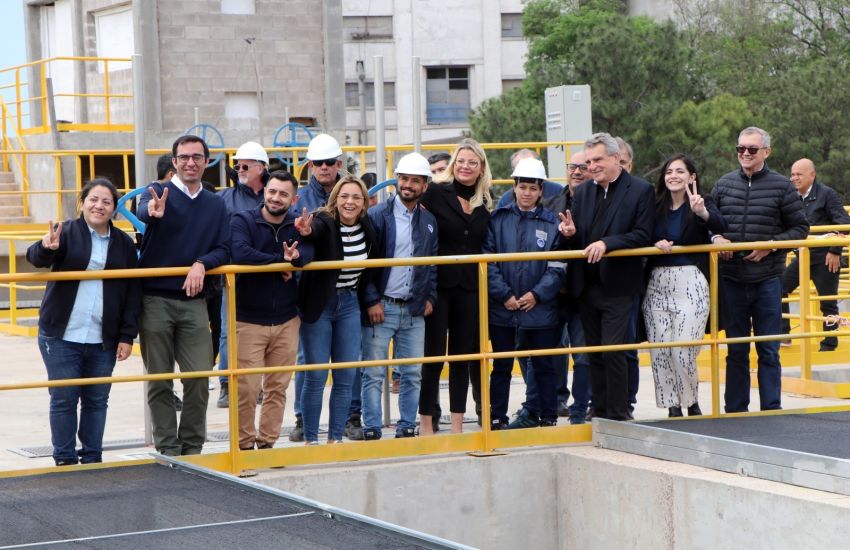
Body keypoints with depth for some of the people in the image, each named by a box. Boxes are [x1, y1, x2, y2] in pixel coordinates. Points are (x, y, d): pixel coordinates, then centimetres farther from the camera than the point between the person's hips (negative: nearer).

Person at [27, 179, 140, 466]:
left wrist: (127, 336, 2)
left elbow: (132, 292, 8)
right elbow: (35, 257, -17)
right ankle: (64, 460, 10)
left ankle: (92, 459, 18)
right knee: (63, 398, 1)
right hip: (61, 335, -3)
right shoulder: (67, 232, -2)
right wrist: (46, 248, -41)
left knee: (97, 400, 8)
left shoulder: (124, 243, 7)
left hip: (103, 340, 3)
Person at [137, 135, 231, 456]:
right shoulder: (159, 193, -2)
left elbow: (224, 249, 4)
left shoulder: (216, 205, 10)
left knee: (199, 378, -1)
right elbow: (143, 211, -26)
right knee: (159, 381, 3)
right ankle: (167, 449, 12)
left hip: (194, 301, 3)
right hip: (155, 300, -3)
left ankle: (192, 447, 14)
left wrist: (201, 264, -17)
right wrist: (152, 211, -50)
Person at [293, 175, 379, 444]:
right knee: (316, 377, -2)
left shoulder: (367, 228, -1)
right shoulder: (324, 222, -17)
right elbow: (314, 230, -43)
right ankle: (310, 439, 9)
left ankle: (336, 438, 14)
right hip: (319, 305, -5)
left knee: (346, 378, 5)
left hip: (349, 304, 5)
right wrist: (305, 231, -64)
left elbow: (373, 267, 17)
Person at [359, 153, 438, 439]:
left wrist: (430, 297, 8)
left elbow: (433, 264, 19)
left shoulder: (429, 221, 11)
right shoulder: (377, 216, -5)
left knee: (412, 374, 7)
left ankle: (407, 427, 16)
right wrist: (371, 301, -12)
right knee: (374, 374, -2)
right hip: (381, 307, -4)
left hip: (414, 309, 5)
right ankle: (372, 430, 4)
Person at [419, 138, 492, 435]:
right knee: (433, 355, -1)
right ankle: (426, 422, 6)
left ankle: (457, 424, 15)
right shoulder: (435, 193, -5)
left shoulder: (484, 203, 10)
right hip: (438, 284, -5)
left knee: (463, 354, 8)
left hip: (469, 287, 5)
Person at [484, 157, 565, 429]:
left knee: (544, 365, 8)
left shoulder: (551, 222, 1)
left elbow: (557, 267, -2)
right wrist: (504, 295, -11)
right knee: (501, 366, 8)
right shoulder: (498, 219, 2)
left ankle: (547, 417, 17)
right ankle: (497, 417, 16)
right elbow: (489, 261, -3)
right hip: (502, 308, 0)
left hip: (540, 308, 0)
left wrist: (537, 294, -13)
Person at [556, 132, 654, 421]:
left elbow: (642, 235, -12)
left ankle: (618, 414, 1)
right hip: (587, 286, 6)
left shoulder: (640, 191, -4)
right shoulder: (583, 192, 12)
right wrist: (570, 234, -10)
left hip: (618, 286, -6)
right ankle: (600, 412, 18)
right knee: (594, 353, 11)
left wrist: (606, 243, -23)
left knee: (613, 351, -8)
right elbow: (576, 241, 13)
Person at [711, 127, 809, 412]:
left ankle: (771, 411, 9)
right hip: (731, 280, 2)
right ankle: (735, 411, 17)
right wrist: (715, 238, -6)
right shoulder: (724, 184, 6)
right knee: (736, 350, 10)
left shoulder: (781, 186, -1)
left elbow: (800, 228, 1)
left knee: (769, 351, 2)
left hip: (767, 279, -2)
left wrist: (771, 245, -11)